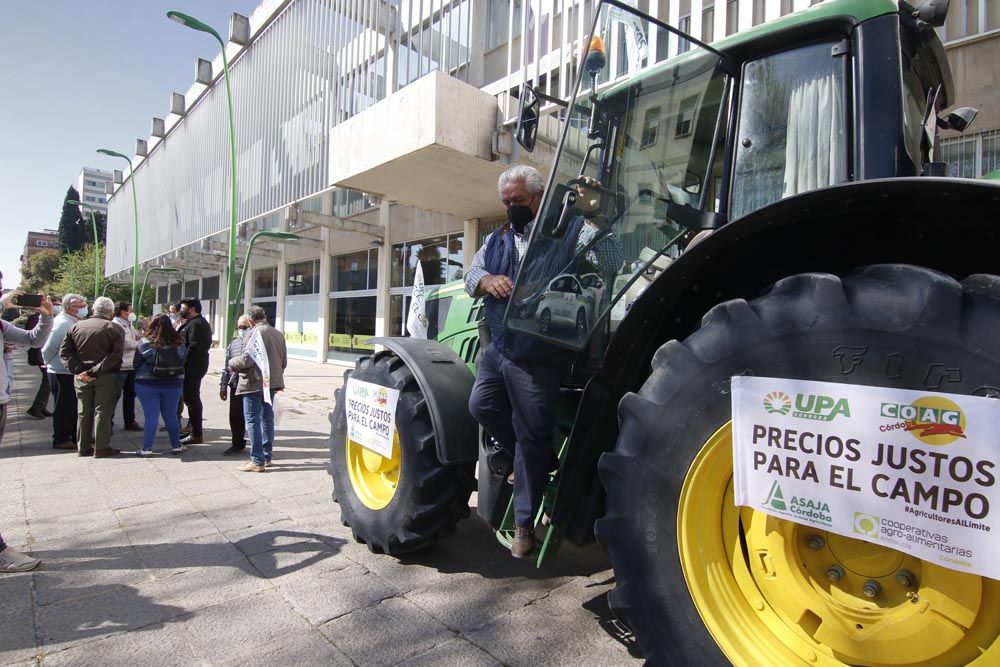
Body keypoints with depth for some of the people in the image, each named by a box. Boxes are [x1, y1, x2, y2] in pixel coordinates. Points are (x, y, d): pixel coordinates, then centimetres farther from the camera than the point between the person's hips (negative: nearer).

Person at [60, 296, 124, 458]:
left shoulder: (77, 326, 6)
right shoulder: (115, 329, -7)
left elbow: (64, 351, -1)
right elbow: (115, 356, -18)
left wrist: (79, 370, -8)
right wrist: (95, 371, -17)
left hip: (81, 376, 4)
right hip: (106, 377, -4)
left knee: (84, 412, 13)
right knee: (102, 411, 2)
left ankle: (84, 447, 20)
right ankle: (101, 448, 5)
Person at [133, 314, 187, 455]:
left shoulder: (145, 343, -10)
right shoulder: (179, 343, -5)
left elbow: (136, 364, -2)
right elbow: (182, 362, 4)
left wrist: (138, 378, 15)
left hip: (147, 385, -2)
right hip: (174, 384, 2)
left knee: (151, 416, 4)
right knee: (171, 416, 13)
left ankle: (146, 448, 6)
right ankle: (176, 445, 19)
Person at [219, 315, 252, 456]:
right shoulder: (233, 344, 13)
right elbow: (226, 366, 16)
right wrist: (223, 386, 14)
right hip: (235, 386, 5)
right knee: (235, 417, 11)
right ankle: (238, 443, 26)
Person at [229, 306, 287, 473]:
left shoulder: (252, 334, -13)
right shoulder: (278, 334, 10)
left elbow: (246, 360, -18)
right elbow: (284, 361, 13)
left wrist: (232, 363, 1)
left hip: (254, 383, -7)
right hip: (271, 383, 8)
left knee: (252, 420, -1)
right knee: (267, 417, 16)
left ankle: (257, 461, 1)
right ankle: (267, 456, 23)